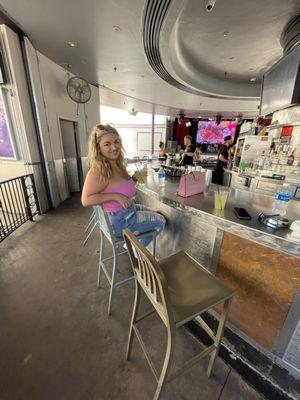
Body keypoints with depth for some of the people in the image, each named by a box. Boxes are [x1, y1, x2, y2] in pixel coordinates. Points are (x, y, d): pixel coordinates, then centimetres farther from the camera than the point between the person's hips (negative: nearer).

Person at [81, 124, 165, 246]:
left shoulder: (117, 164, -1)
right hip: (119, 221, -8)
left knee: (155, 215, 28)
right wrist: (115, 196, -32)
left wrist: (134, 178, -5)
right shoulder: (97, 171, -26)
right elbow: (86, 200, -29)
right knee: (160, 221, 8)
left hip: (129, 209, 9)